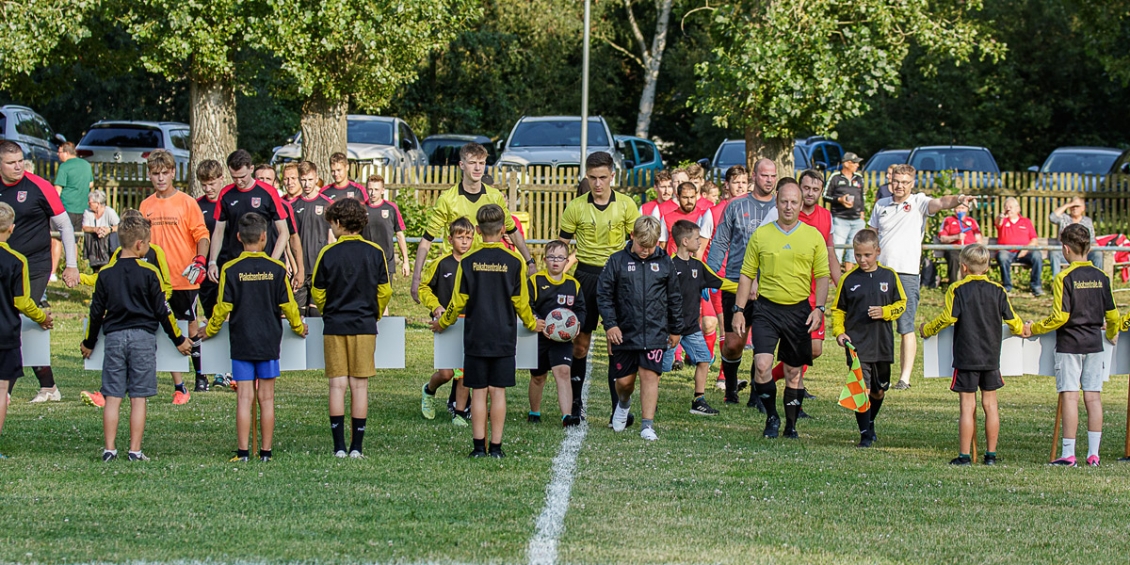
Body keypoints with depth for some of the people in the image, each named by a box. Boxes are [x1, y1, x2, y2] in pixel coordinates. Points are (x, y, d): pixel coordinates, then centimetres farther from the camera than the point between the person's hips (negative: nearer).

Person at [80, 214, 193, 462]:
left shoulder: (106, 273, 3)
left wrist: (89, 343, 22)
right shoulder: (149, 273, -5)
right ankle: (135, 450, 0)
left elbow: (96, 312, 9)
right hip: (143, 338, -2)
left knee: (112, 397, 4)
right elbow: (163, 311, -2)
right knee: (138, 398, 1)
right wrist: (179, 340, 9)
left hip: (114, 337, 2)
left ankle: (109, 449, 1)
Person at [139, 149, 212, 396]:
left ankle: (200, 375, 21)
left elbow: (201, 234, -4)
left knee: (190, 325, 6)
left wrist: (200, 260, -18)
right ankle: (179, 386, 3)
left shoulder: (186, 202, -3)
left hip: (185, 279, -3)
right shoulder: (146, 206, 8)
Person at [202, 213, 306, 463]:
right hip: (269, 342, 1)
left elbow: (223, 307, -4)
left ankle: (242, 451, -2)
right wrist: (299, 328, 20)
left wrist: (210, 331, 13)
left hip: (241, 343, -1)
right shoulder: (277, 269, -3)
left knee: (244, 397, 0)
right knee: (266, 397, 5)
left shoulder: (230, 270, -6)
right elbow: (288, 305, 2)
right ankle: (266, 451, 7)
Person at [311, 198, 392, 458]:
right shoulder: (375, 253, -2)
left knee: (337, 385, 2)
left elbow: (317, 293, 2)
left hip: (334, 327, -1)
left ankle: (339, 446, -2)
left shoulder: (328, 253, -5)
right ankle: (357, 446, 2)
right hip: (365, 326, 1)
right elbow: (384, 291, 3)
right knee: (359, 385, 4)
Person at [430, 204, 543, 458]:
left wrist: (442, 324, 17)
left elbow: (458, 302, 0)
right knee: (498, 391, 3)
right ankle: (496, 446, 1)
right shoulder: (514, 262, -4)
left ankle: (479, 445, 0)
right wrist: (532, 324, 21)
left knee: (478, 392, 3)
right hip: (504, 339, 0)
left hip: (475, 339, 0)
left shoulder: (468, 262, -4)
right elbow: (521, 303, 2)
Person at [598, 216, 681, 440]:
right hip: (624, 333, 0)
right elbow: (604, 294, 0)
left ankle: (647, 425, -6)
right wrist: (610, 324, -9)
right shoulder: (618, 261, -1)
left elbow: (674, 298, 13)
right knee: (624, 380, 7)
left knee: (650, 375, -8)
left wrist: (675, 329, 16)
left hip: (655, 333, 0)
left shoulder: (665, 262, 4)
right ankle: (623, 404, 41)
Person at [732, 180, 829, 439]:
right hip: (767, 308, -1)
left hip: (799, 311, 1)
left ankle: (791, 425, 20)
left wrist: (819, 308, -7)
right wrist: (739, 310, 3)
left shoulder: (813, 236, 4)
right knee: (762, 365, -15)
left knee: (794, 372, 7)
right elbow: (747, 274, 8)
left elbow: (823, 276, 6)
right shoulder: (761, 235, 4)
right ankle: (772, 417, 4)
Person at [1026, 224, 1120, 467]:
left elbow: (1060, 316, -16)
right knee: (1093, 397, 6)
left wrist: (1034, 329, -2)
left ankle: (1068, 454, -5)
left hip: (1069, 344, -5)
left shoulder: (1064, 278, -11)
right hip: (1094, 344, 5)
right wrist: (1112, 334, 30)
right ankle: (1093, 453, 5)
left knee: (1070, 397, -4)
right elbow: (1112, 314, 10)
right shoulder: (1101, 277, 5)